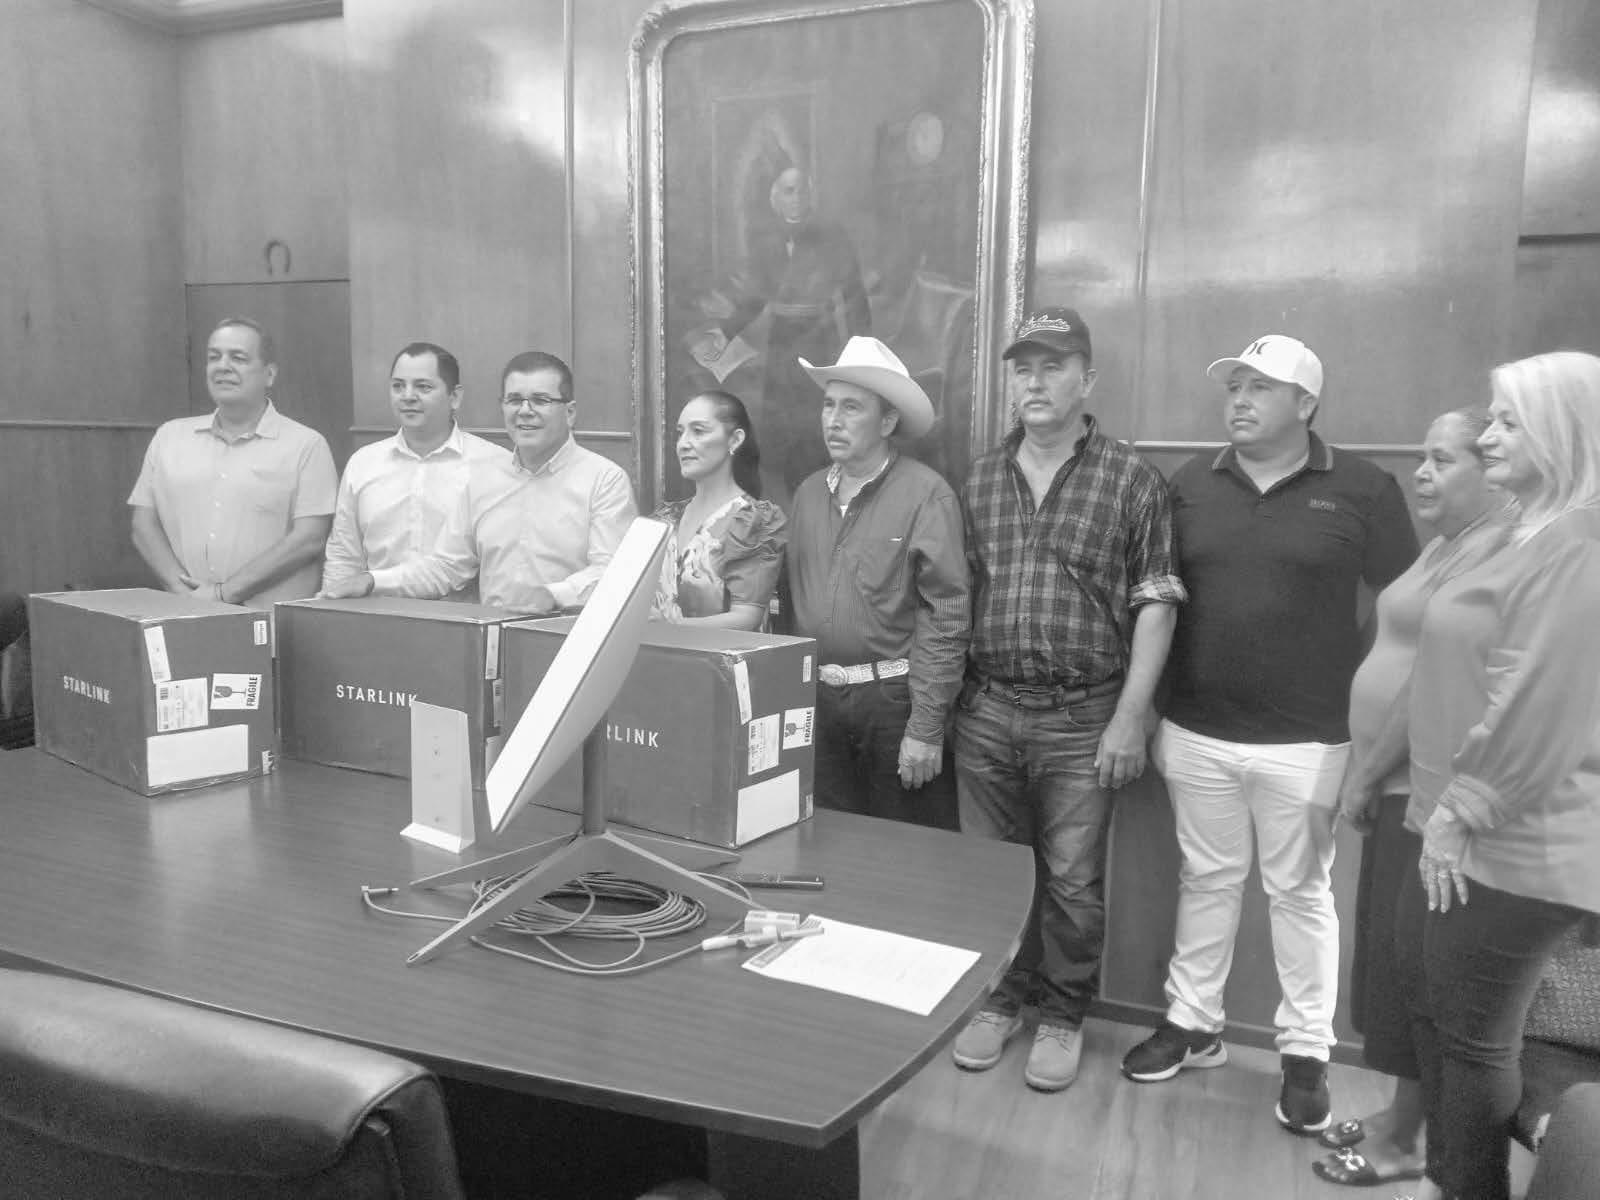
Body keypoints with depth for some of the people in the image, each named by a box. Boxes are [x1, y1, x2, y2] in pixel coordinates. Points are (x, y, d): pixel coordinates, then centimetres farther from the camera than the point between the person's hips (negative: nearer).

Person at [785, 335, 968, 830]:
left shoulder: (925, 494, -10)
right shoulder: (809, 493, 9)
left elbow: (947, 617, -13)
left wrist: (926, 729, -15)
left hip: (893, 697, -5)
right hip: (816, 697, 5)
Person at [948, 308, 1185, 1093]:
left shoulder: (1131, 481, -3)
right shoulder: (980, 480, 9)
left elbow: (1154, 606, -5)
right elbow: (956, 595, 12)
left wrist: (1130, 718, -10)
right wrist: (946, 700, 7)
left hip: (1082, 717, -3)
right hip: (986, 709, 4)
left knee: (1071, 879, 6)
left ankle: (1062, 1016, 26)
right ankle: (1001, 1000, 32)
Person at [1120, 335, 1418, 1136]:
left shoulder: (1362, 489, -4)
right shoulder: (1192, 483, 4)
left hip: (1307, 741, -2)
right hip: (1197, 732, 3)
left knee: (1300, 893, 10)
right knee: (1206, 881, 15)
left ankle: (1306, 1052, 24)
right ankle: (1192, 1024, 29)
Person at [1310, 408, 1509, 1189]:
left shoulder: (1492, 552, -18)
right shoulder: (1448, 544, 13)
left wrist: (1363, 776, -13)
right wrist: (1367, 772, 11)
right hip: (1404, 784, 9)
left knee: (1411, 962, 3)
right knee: (1391, 956, 17)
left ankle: (1405, 1139, 18)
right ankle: (1400, 1114, 31)